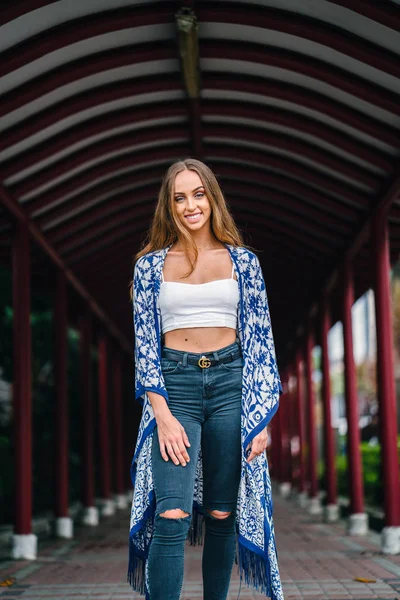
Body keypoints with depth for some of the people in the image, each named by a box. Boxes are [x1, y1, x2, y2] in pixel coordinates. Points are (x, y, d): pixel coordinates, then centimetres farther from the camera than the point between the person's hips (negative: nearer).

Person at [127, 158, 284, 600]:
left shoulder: (242, 261, 8)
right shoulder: (150, 265, 6)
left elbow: (260, 339, 6)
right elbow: (144, 342, 2)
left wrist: (263, 416, -1)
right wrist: (163, 415, -9)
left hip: (230, 381, 1)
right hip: (174, 384, -1)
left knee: (223, 517, 5)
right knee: (171, 516, -14)